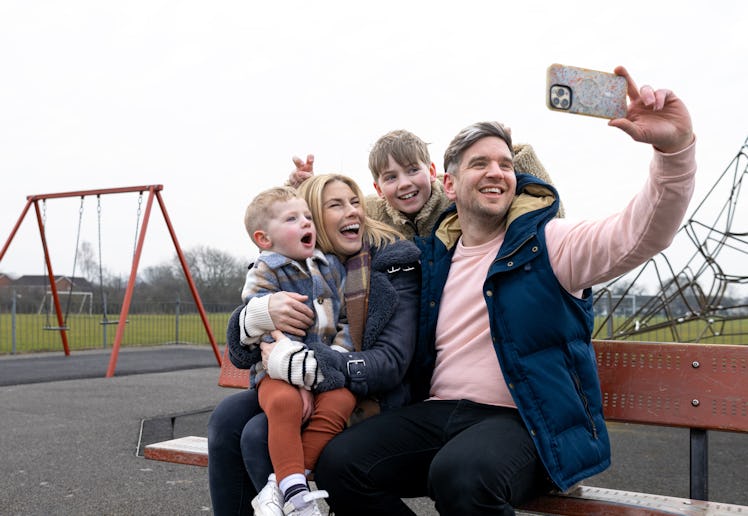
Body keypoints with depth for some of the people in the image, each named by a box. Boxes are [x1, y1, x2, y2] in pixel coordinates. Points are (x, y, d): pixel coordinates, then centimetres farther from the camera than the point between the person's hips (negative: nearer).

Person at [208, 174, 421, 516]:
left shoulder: (396, 265, -7)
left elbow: (391, 362, -18)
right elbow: (240, 354, -1)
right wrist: (259, 312, -25)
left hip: (368, 398, -5)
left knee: (260, 435, -25)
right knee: (227, 418, -20)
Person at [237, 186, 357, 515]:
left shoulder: (332, 268, 15)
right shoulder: (263, 276, -2)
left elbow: (346, 322, 14)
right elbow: (270, 337, -12)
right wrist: (301, 379, -22)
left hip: (329, 373, 4)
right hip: (279, 372, -4)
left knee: (342, 400, -27)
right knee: (284, 402, -36)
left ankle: (278, 488, -24)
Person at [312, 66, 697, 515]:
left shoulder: (547, 243, 1)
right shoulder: (434, 254, 15)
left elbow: (641, 234, -15)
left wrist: (674, 147, -31)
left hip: (523, 421, -5)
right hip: (437, 412, 5)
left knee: (462, 475, -36)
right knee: (340, 462, -16)